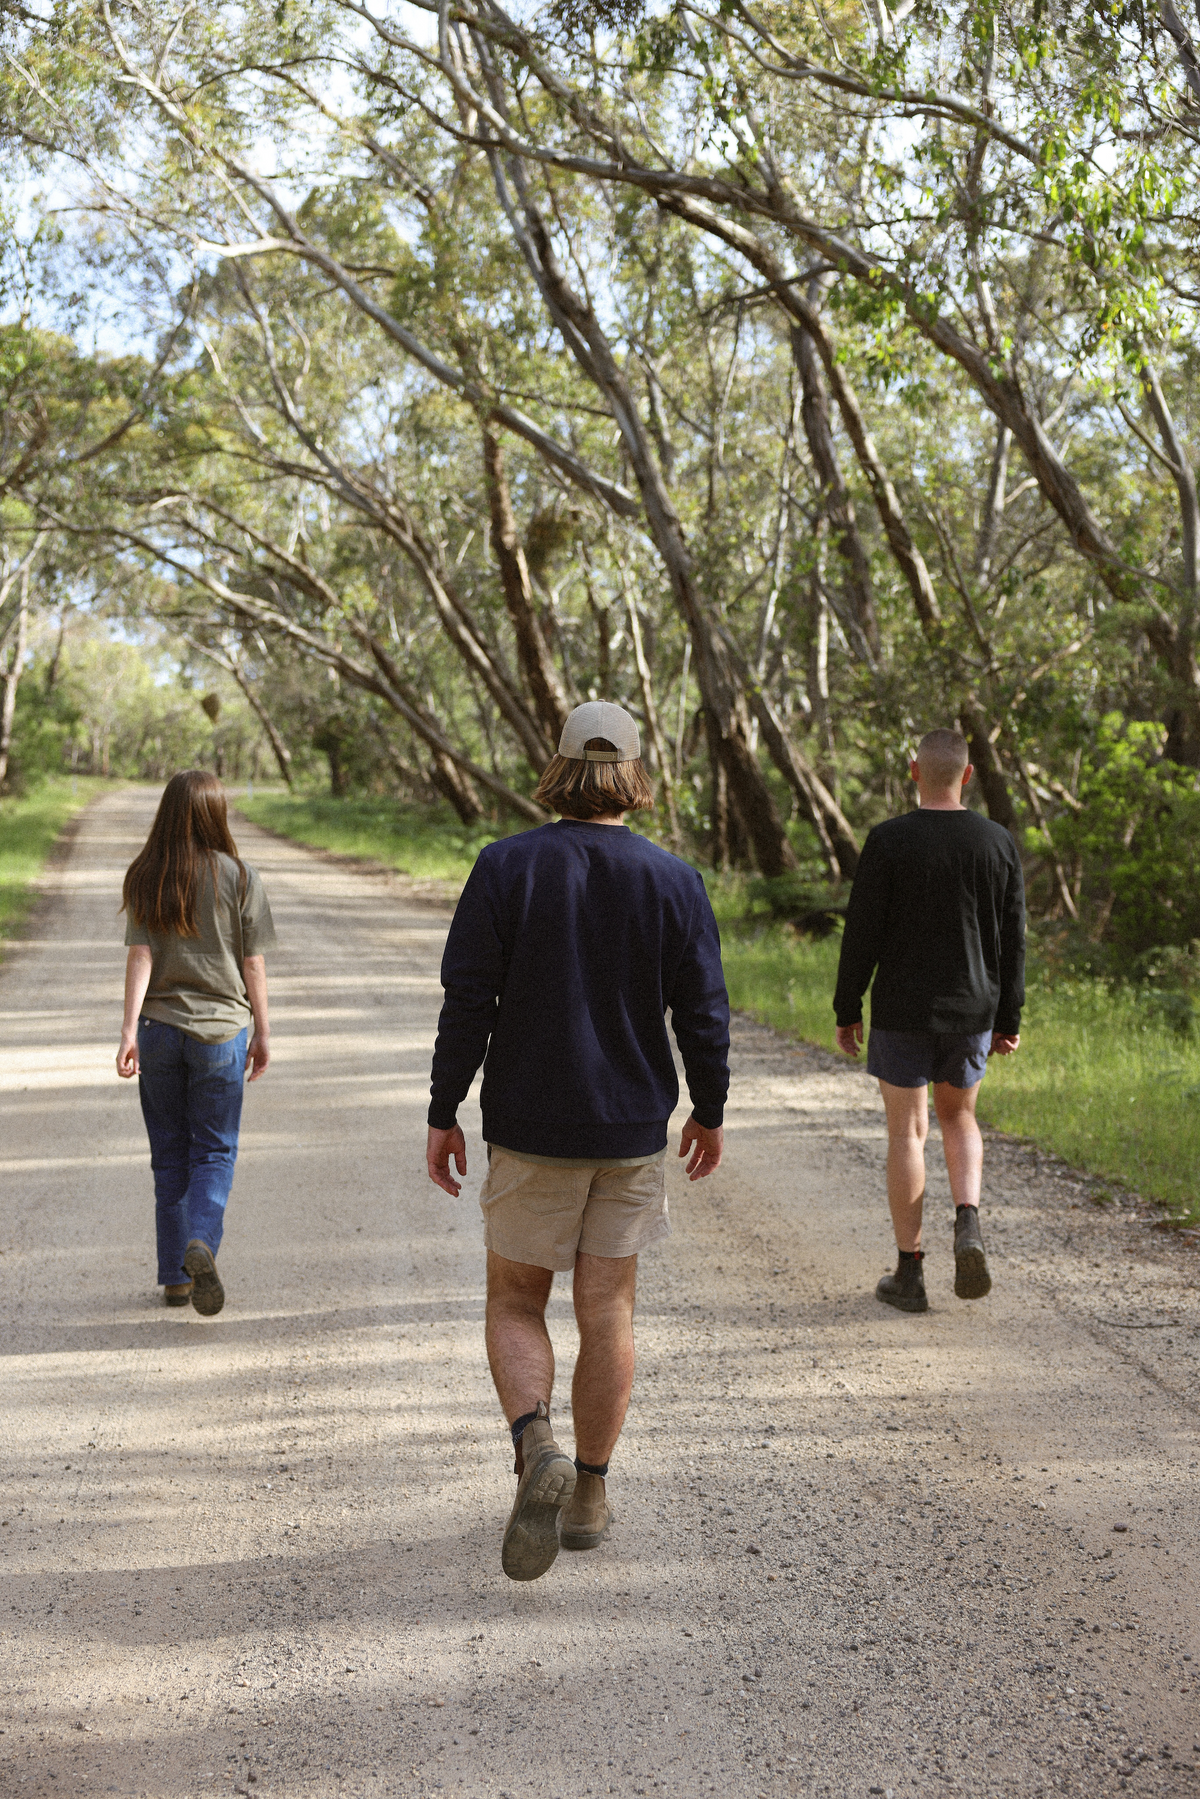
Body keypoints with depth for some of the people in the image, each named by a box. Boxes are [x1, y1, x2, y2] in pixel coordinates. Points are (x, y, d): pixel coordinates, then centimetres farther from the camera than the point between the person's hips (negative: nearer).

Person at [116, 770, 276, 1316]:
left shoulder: (145, 879, -1)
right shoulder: (239, 878, -4)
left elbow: (140, 956, -8)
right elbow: (252, 964, -2)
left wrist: (130, 1030, -11)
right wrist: (262, 1032, 6)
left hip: (159, 1028, 2)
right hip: (221, 1028, -2)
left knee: (170, 1154, 12)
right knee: (214, 1151, 6)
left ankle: (174, 1276, 16)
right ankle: (201, 1244, -19)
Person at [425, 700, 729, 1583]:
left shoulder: (505, 867, -8)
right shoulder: (674, 881, -4)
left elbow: (467, 1002, -9)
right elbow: (703, 1013, -2)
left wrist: (444, 1114, -1)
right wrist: (709, 1112, 12)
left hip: (529, 1128, -1)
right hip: (633, 1128, 1)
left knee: (516, 1302, 12)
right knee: (607, 1311, 11)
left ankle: (537, 1447, -12)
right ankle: (589, 1494, 20)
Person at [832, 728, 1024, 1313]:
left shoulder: (888, 842, -11)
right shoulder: (998, 843, -1)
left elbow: (862, 935, -10)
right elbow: (1013, 940, 3)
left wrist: (847, 1010, 0)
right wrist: (1009, 1017, 10)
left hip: (902, 1012, -3)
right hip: (974, 1012, 3)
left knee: (906, 1133, 6)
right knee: (958, 1117, 22)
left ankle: (909, 1273, 10)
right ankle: (968, 1225, -2)